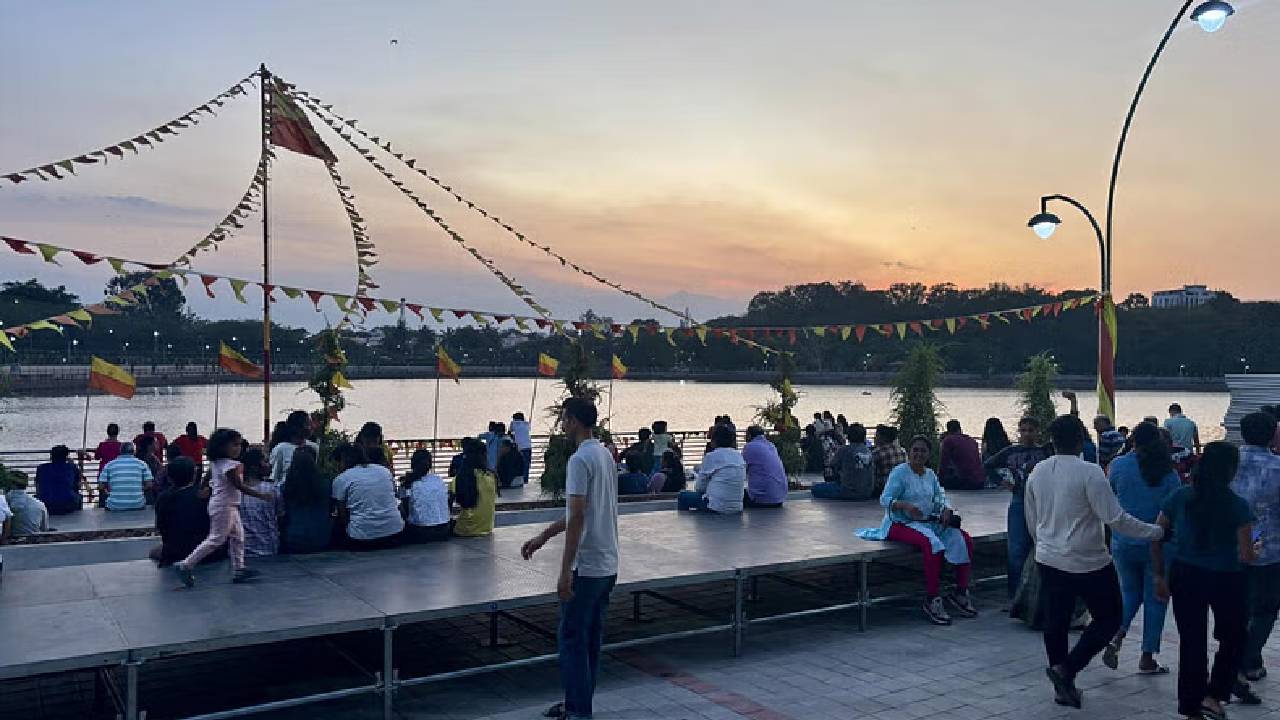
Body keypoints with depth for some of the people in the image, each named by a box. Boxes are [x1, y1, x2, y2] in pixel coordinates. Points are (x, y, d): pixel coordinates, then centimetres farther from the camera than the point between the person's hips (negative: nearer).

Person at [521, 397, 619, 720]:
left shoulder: (580, 460, -17)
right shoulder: (606, 455, 12)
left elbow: (577, 517, -22)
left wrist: (565, 571, -20)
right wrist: (542, 537, 23)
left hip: (586, 567, -9)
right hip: (608, 565, 9)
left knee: (572, 638, 2)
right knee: (592, 638, 15)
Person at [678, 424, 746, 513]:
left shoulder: (711, 456, -8)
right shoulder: (739, 456, 7)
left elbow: (700, 487, -2)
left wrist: (697, 474, 20)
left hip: (717, 507, -6)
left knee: (683, 496, 13)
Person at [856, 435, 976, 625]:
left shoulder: (930, 474, 13)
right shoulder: (900, 472, -8)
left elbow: (940, 497, 14)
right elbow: (885, 500, -15)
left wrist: (946, 509, -9)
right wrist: (905, 505, -33)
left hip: (928, 522, 7)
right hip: (901, 524, -7)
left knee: (963, 539, -9)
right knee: (932, 543, -34)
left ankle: (961, 593, 0)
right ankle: (932, 600, -28)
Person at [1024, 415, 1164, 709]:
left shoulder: (1037, 472, 2)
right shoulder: (1089, 472, -17)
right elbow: (1115, 518, -18)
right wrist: (1156, 532, -6)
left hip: (1048, 561, 6)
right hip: (1088, 563, -6)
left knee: (1056, 622, 13)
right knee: (1109, 617, 11)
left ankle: (1063, 687, 22)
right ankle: (1067, 669, 0)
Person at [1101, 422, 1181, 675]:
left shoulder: (1118, 465, -7)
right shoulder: (1168, 473, -8)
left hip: (1123, 543, 2)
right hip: (1156, 544, -1)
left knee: (1130, 593, 20)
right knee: (1154, 598, 10)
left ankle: (1116, 638, -1)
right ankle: (1147, 659, 14)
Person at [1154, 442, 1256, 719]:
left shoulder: (1180, 497, -5)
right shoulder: (1238, 506, -13)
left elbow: (1156, 537, -3)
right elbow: (1246, 555, -10)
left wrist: (1159, 576, 5)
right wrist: (1254, 551, 13)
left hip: (1185, 576, 3)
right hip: (1226, 580, -2)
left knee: (1191, 642, 13)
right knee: (1233, 639, 21)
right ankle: (1213, 697, 11)